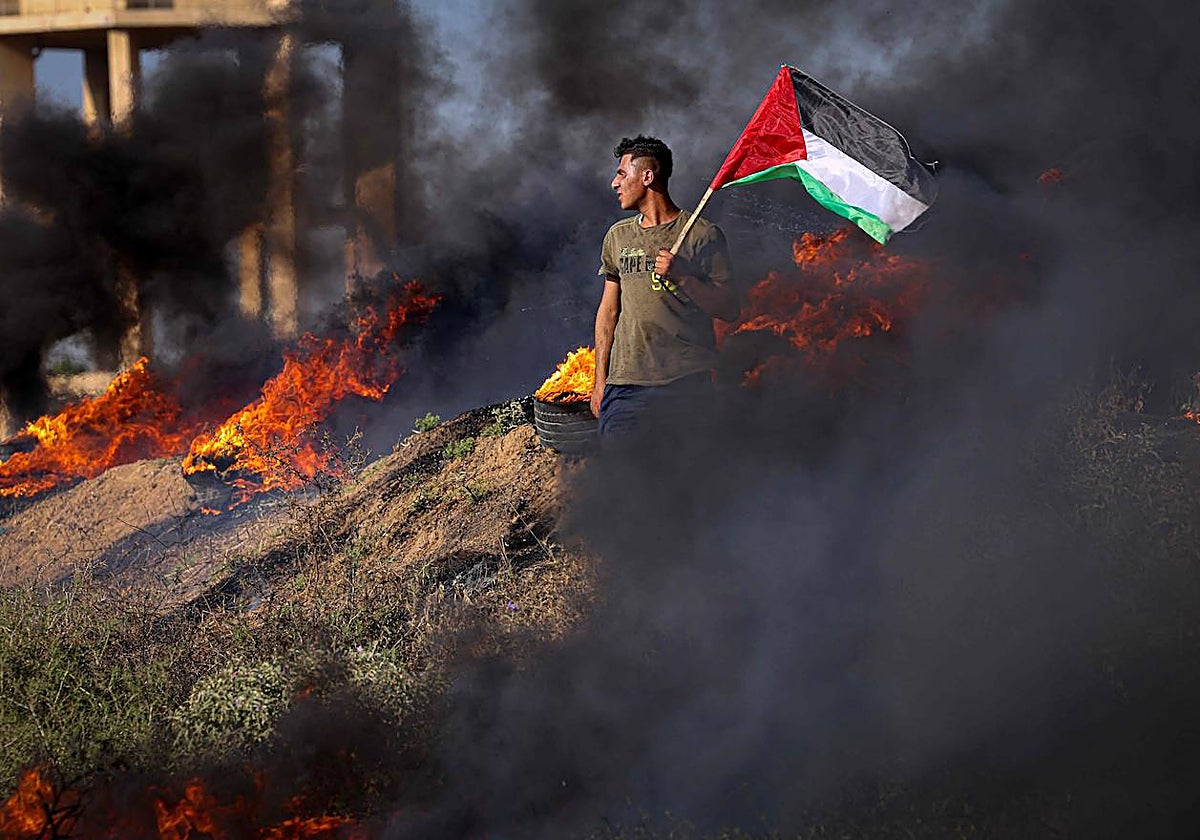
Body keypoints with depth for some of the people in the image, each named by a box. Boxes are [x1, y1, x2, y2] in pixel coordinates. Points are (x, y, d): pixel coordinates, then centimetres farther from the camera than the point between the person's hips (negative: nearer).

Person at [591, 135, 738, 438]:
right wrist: (600, 380, 13)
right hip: (624, 384, 4)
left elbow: (729, 310, -2)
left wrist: (683, 277, -17)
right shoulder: (618, 236, 15)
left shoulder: (702, 235, 0)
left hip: (686, 387, -4)